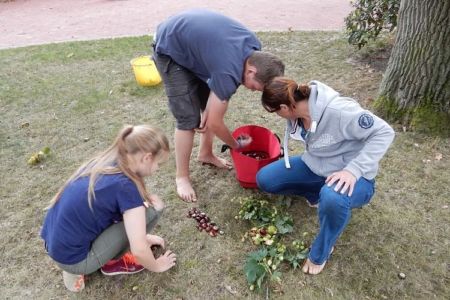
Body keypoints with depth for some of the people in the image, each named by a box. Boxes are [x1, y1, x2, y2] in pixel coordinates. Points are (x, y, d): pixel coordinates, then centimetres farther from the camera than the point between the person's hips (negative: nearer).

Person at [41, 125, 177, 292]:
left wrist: (142, 236, 26)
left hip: (54, 246, 8)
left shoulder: (104, 162, 1)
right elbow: (139, 250, -20)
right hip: (72, 258, -8)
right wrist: (156, 266, 2)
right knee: (151, 210, -13)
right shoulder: (125, 186, -23)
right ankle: (112, 263, 8)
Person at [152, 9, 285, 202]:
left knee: (212, 104, 9)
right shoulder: (229, 72, -35)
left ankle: (205, 154, 29)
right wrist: (236, 145, -6)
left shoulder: (254, 48, -11)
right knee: (189, 118, -10)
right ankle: (181, 177, 8)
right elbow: (215, 123, -23)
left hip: (191, 38, 8)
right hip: (170, 49, -8)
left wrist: (210, 108, -10)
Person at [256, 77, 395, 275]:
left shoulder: (338, 111, -31)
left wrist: (354, 170, -34)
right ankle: (317, 193, 13)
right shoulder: (297, 109, -10)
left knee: (332, 198, -41)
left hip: (353, 176, -6)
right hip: (315, 166, 6)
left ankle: (321, 252, -10)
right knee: (265, 179, -5)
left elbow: (384, 132, -25)